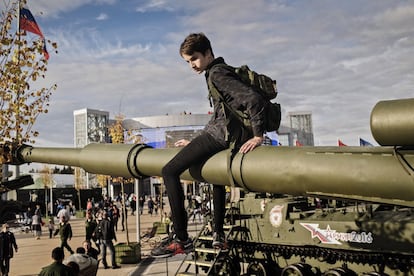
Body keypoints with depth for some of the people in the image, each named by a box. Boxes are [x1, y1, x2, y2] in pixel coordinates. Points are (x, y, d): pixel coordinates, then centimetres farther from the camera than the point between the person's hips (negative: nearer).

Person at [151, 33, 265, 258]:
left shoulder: (217, 73, -8)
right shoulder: (218, 72, 23)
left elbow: (253, 99, -21)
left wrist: (258, 136, -20)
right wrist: (195, 142, 26)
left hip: (223, 134, -11)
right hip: (228, 136, 11)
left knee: (169, 172, -8)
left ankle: (182, 240, -9)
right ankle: (219, 235, 34)